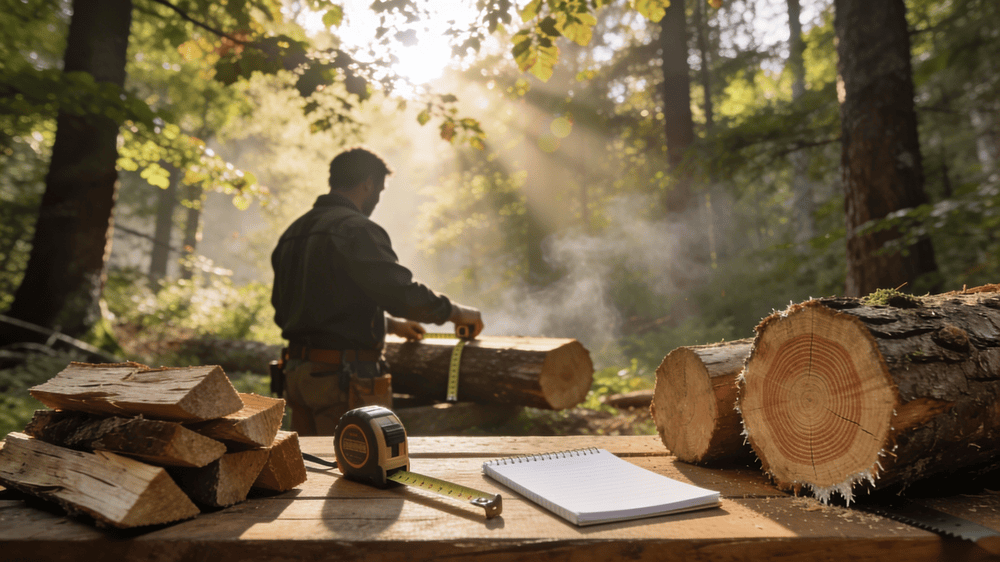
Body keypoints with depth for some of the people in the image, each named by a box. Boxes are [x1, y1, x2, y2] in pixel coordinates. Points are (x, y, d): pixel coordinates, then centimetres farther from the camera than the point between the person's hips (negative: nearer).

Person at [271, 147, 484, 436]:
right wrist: (455, 311, -5)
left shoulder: (292, 233, 17)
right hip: (342, 377, -9)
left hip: (296, 373, 9)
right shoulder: (357, 229, -13)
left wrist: (388, 323, 26)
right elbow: (401, 291, -22)